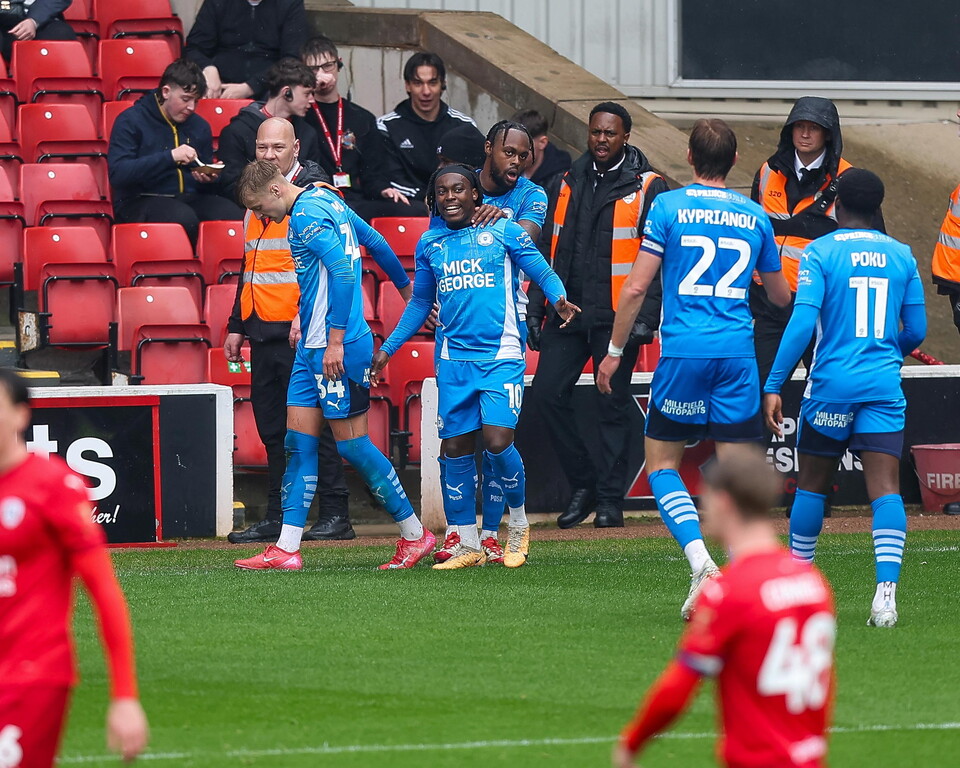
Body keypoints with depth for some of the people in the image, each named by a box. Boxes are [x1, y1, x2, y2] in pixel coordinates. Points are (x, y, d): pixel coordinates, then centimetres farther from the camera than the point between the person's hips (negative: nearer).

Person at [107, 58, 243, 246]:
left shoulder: (200, 126, 17)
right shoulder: (131, 121, -1)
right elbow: (117, 174, -15)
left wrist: (210, 180, -1)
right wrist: (169, 157, -20)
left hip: (189, 199, 5)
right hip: (139, 201, -5)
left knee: (234, 215, -26)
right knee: (183, 217, -38)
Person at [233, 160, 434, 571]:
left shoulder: (306, 215, -14)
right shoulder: (327, 201, 15)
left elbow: (343, 271, -24)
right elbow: (376, 244, 25)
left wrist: (336, 340, -25)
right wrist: (407, 291, 37)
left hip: (336, 348, -10)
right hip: (313, 346, 10)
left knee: (352, 444, -4)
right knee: (299, 441, 5)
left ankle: (415, 534, 7)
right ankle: (286, 549, 4)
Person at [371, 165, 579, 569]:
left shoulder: (502, 231, 1)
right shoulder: (429, 244, 14)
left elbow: (543, 271, -1)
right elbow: (420, 304, 24)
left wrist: (558, 298, -23)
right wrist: (387, 348, 20)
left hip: (501, 355, -4)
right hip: (454, 360, 4)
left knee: (497, 441, -16)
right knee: (455, 447, 3)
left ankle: (518, 522, 9)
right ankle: (466, 544, 13)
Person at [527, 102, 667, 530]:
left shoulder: (647, 188, -1)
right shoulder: (568, 185, 14)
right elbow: (548, 250, 18)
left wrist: (646, 317, -12)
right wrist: (536, 309, 11)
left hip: (617, 317, -5)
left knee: (613, 405, -2)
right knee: (548, 391, -5)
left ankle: (610, 499, 5)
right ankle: (583, 483, 10)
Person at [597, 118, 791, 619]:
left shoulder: (668, 207, -1)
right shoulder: (755, 217, 9)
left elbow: (636, 287, -4)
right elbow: (781, 296, 21)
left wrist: (615, 351, 6)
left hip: (683, 352, -2)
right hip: (738, 353, 2)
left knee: (660, 462, 9)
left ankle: (700, 561, -12)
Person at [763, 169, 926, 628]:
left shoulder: (820, 252, -4)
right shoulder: (901, 256, 7)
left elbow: (803, 323, -13)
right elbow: (916, 332, 10)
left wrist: (773, 385, -11)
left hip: (831, 384, -2)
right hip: (884, 385, 2)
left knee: (812, 483, 16)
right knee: (885, 487, -6)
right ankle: (886, 591, -22)